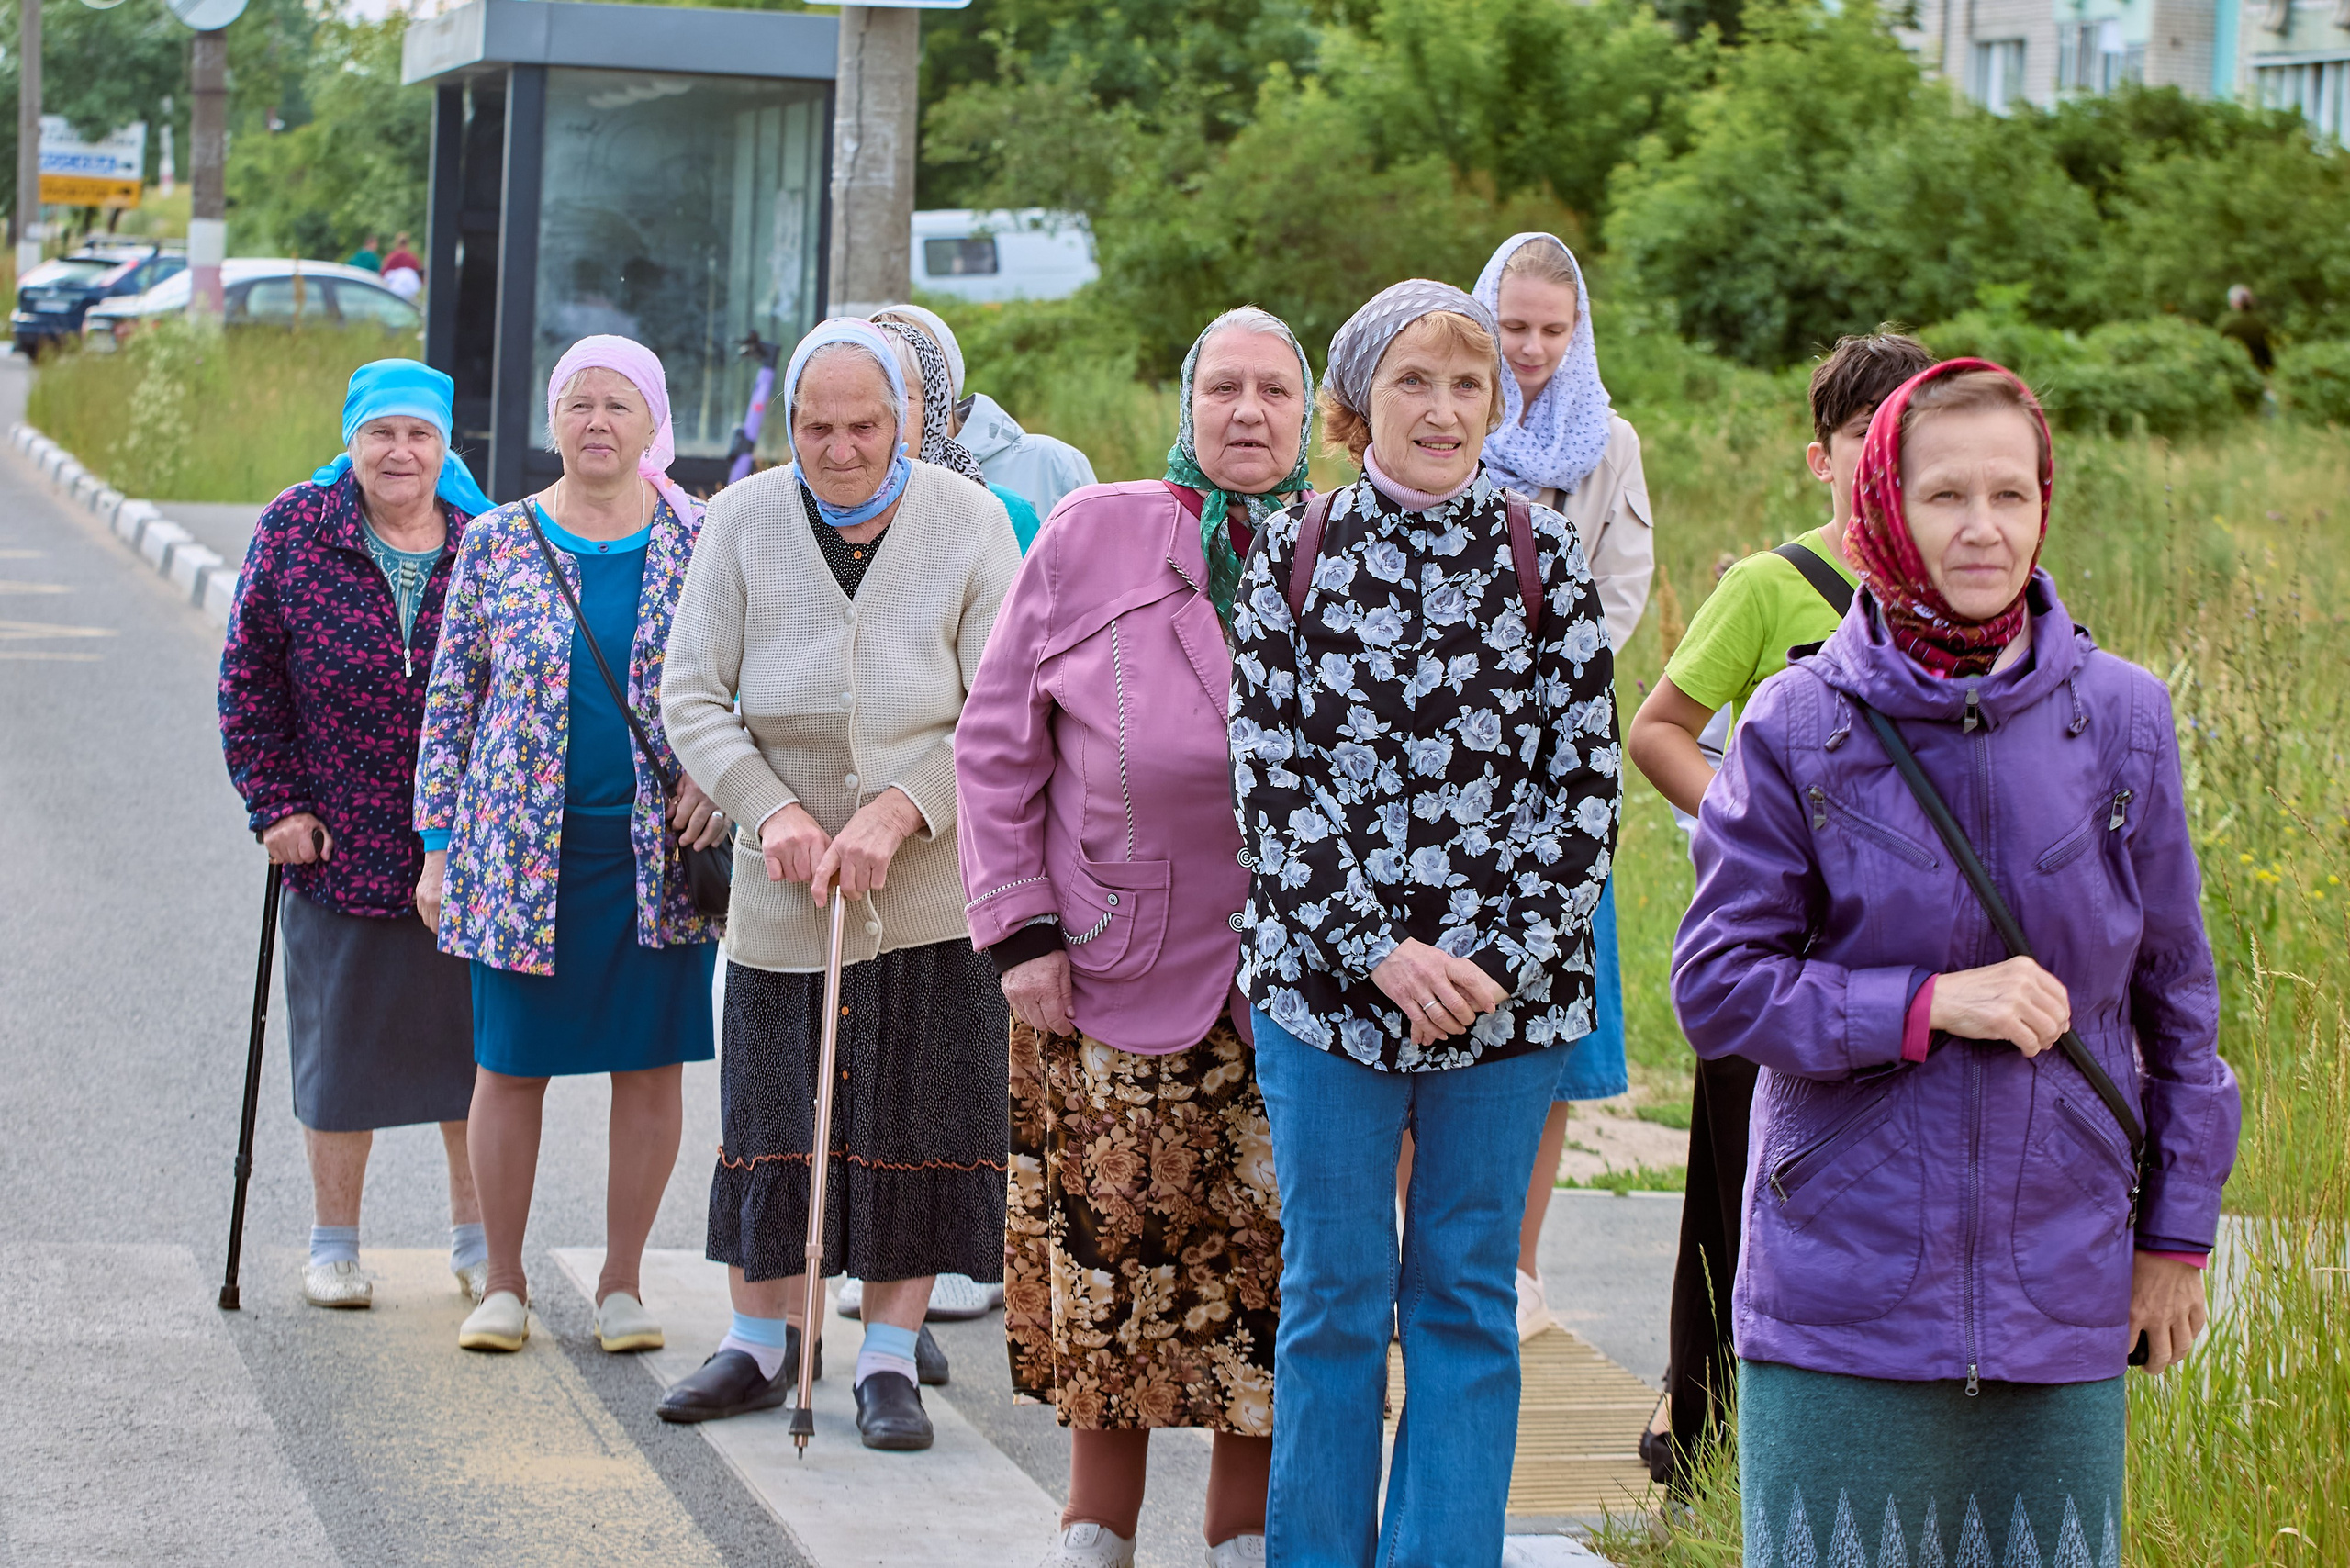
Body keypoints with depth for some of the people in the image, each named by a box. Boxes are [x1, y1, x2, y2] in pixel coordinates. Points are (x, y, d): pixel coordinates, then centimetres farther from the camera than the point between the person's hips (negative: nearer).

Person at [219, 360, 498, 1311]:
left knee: (472, 1044, 8)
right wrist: (274, 803, -4)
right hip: (341, 843, -1)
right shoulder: (294, 532, -3)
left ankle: (475, 1238, 21)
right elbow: (250, 678, 1)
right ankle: (333, 1244, 18)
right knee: (342, 1044, 6)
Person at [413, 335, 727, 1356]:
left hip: (660, 848, 0)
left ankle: (622, 1282, 16)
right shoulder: (496, 543, 3)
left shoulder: (701, 542, 4)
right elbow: (451, 700, 6)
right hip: (524, 848, 0)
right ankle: (504, 1283, 16)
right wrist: (438, 846, 2)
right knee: (511, 1064, 3)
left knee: (652, 1064, 4)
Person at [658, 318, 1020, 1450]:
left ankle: (890, 1359, 12)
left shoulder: (969, 524, -5)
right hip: (782, 882, 1)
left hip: (930, 880, -1)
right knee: (770, 1105, 7)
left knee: (916, 1118, 1)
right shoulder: (744, 519, -2)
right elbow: (693, 694, -2)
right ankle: (761, 1344, 21)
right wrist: (771, 811, -16)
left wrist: (893, 815, -18)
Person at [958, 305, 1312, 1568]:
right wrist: (1019, 929, -3)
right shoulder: (1091, 535, 2)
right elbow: (997, 742, 4)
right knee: (1109, 1273, 6)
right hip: (1108, 981, 0)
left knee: (1263, 1275, 3)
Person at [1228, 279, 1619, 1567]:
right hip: (1322, 978, 0)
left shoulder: (1546, 558, 1)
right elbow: (1268, 781, -4)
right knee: (1331, 1294, 6)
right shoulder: (1293, 556, 1)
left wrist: (1501, 960, -11)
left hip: (1508, 986, 0)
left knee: (1467, 1300, 6)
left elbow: (1587, 784, -1)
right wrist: (1380, 952, -13)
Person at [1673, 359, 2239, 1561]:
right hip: (1841, 1296, -2)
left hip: (2062, 1286, 2)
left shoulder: (2121, 718, 0)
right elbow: (1716, 988, -4)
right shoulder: (1797, 727, -5)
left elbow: (2174, 995, 8)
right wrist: (1927, 1004, -16)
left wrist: (2178, 1230, 9)